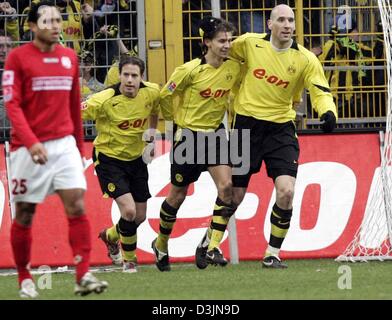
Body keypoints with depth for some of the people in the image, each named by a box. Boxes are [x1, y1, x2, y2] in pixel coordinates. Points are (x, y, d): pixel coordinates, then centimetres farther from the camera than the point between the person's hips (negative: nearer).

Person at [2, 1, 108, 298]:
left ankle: (84, 276, -14)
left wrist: (79, 145, 19)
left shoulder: (69, 57, 9)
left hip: (64, 143, 3)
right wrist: (31, 142, -23)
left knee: (77, 205, -11)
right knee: (24, 214, 4)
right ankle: (25, 280, 17)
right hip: (28, 147, -3)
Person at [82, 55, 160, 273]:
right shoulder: (104, 100, -26)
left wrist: (152, 135, 8)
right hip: (109, 158, -5)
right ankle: (129, 259, 6)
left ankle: (110, 236, 43)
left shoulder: (151, 93, -11)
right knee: (128, 210, -20)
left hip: (136, 158, 5)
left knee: (140, 217, 11)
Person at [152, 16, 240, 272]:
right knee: (178, 195, 8)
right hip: (189, 135, -3)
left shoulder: (233, 68, -5)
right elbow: (166, 96, -4)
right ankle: (161, 244, 32)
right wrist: (179, 121, 7)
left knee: (226, 186, -18)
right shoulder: (190, 70, -18)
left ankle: (213, 248, -14)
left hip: (216, 133, 3)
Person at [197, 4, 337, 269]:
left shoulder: (305, 59, -7)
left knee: (286, 191, -16)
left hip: (281, 128, 0)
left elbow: (321, 93, -12)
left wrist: (328, 113, -30)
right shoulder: (249, 43, -5)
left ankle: (273, 254, 0)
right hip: (247, 124, 0)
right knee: (234, 195, 5)